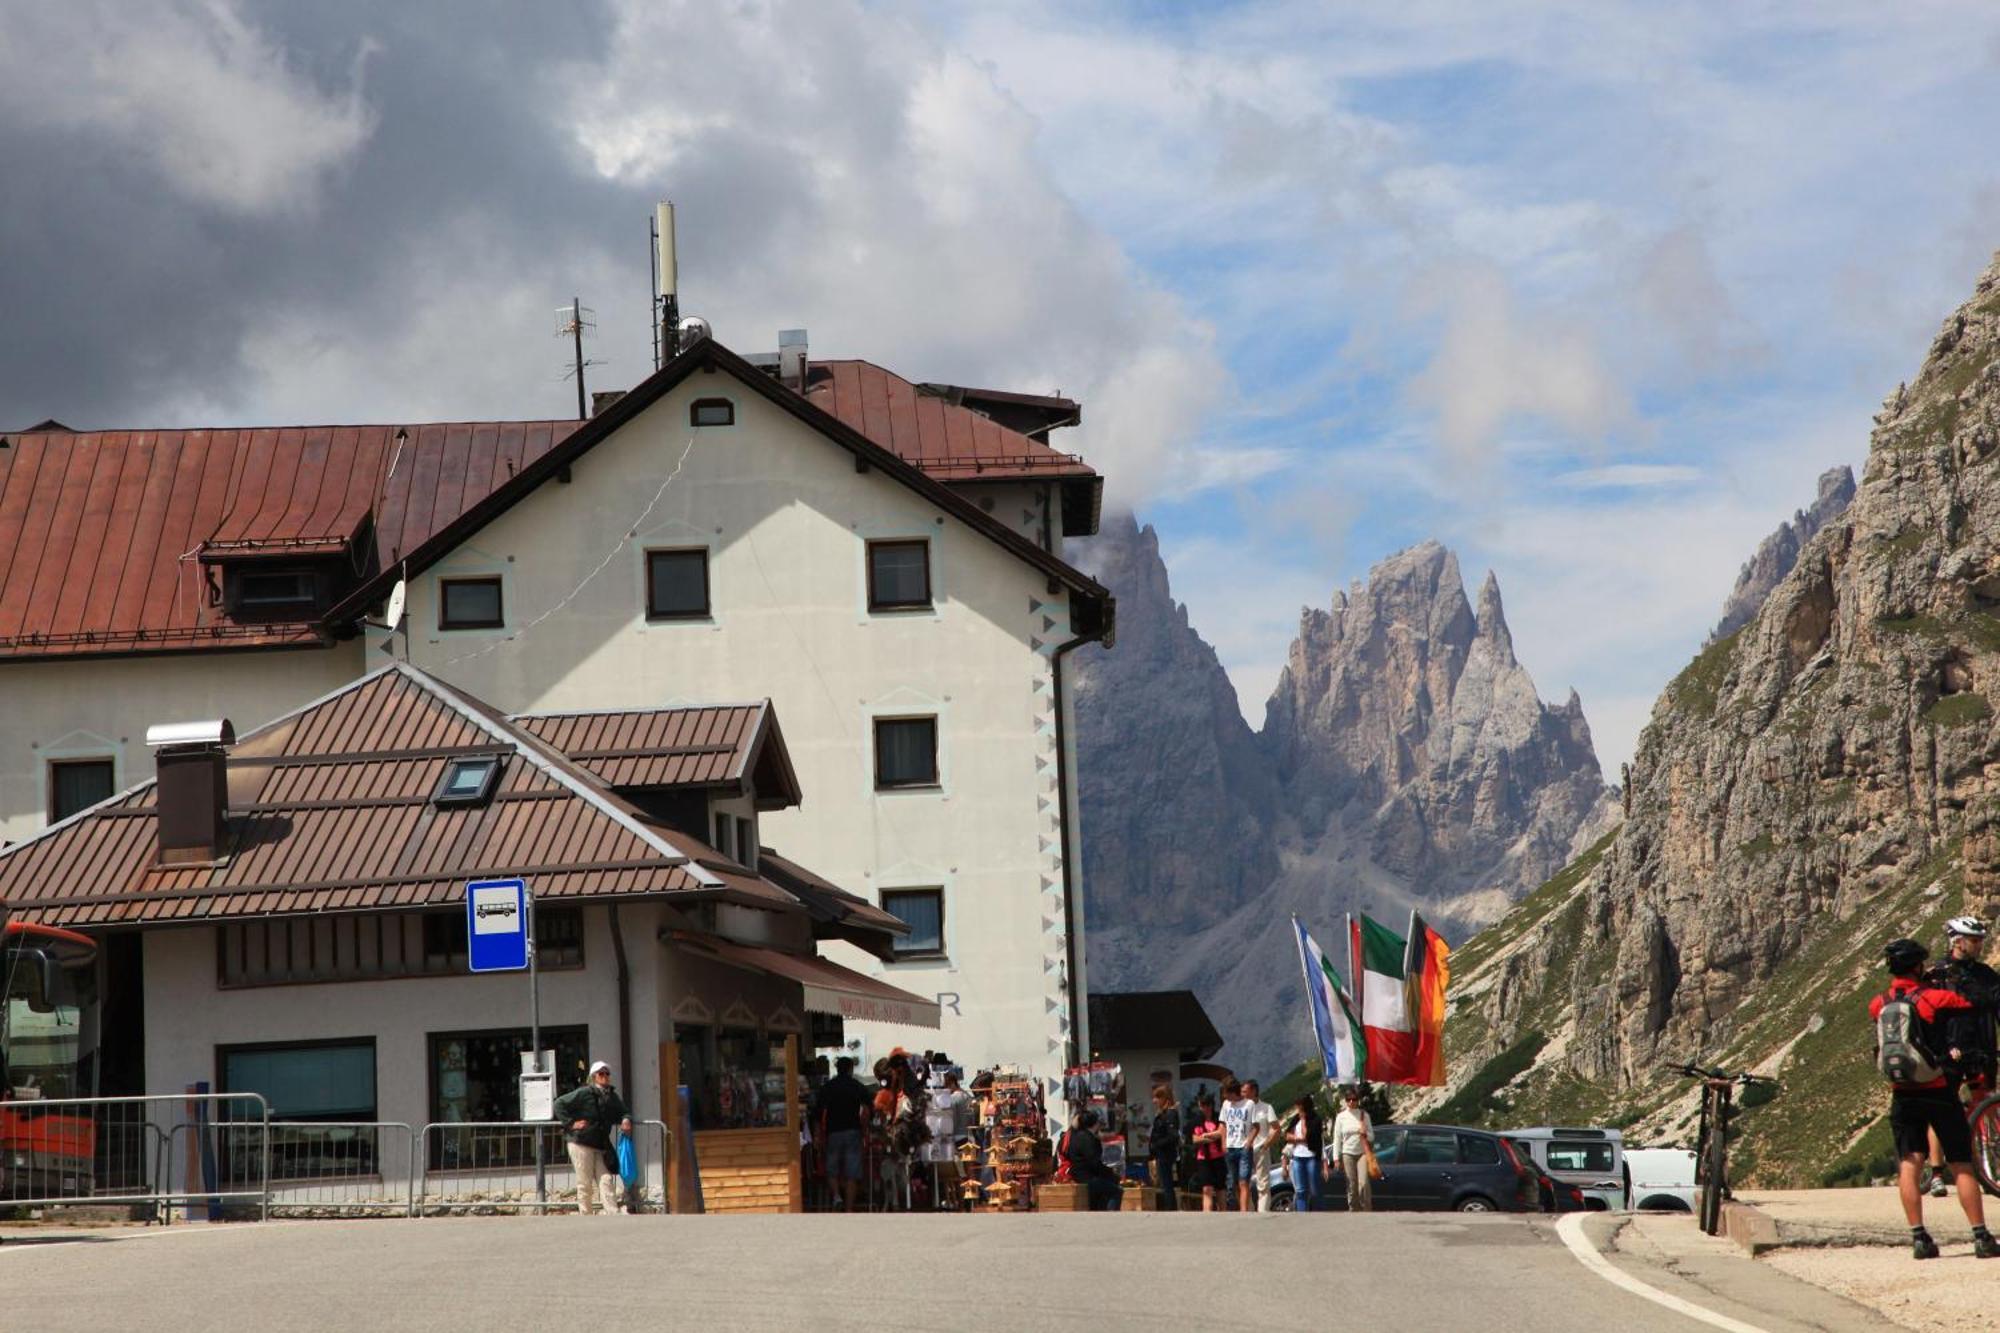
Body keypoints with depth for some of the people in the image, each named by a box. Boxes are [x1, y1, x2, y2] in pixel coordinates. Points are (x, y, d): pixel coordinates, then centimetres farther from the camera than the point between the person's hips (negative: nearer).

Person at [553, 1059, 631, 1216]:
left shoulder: (612, 1097, 8)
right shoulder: (583, 1093, -8)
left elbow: (622, 1112, 17)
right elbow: (559, 1104, -7)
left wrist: (625, 1120, -7)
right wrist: (571, 1123, -13)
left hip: (601, 1146, 5)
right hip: (581, 1144, -5)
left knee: (606, 1180, -3)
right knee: (585, 1184, 0)